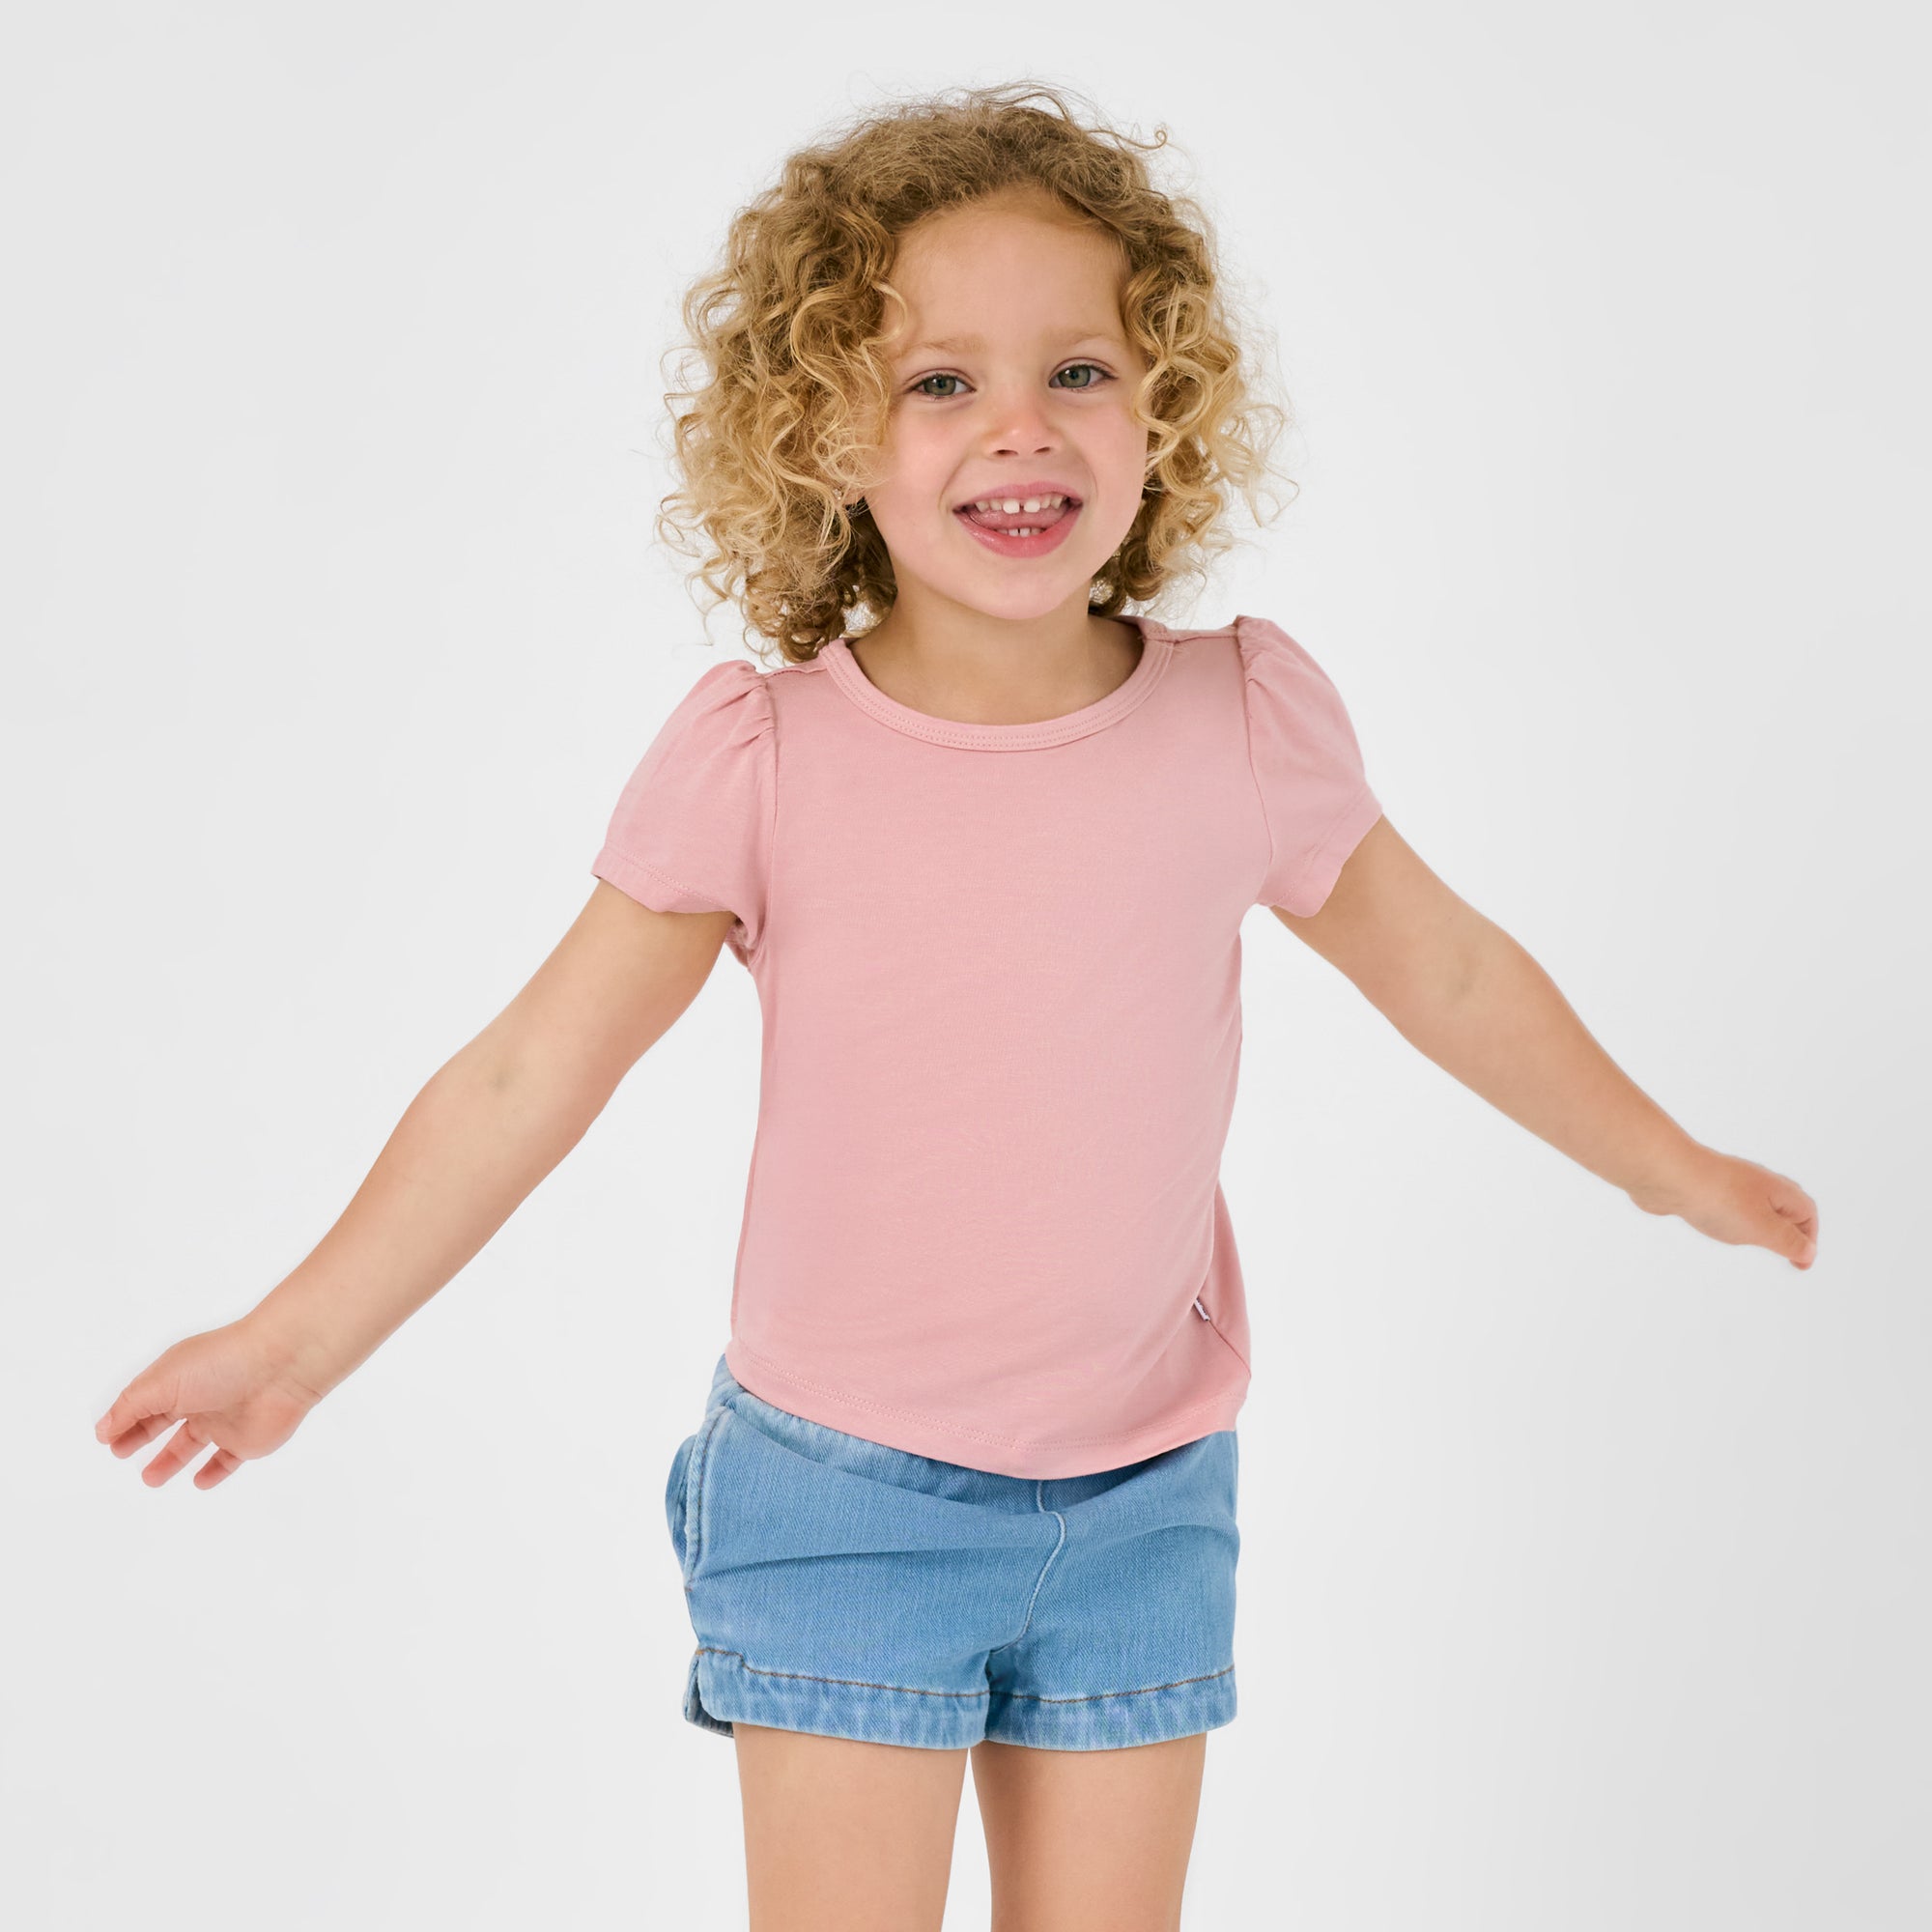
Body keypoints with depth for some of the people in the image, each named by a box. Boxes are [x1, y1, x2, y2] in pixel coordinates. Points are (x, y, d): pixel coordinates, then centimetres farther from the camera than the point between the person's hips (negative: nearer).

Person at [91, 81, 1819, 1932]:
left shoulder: (1245, 719, -7)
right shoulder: (759, 756, -12)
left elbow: (1449, 972, 9)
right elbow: (528, 1074, -7)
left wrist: (1670, 1170, 19)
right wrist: (296, 1339, -7)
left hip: (1143, 1505, 2)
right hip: (842, 1501, -2)